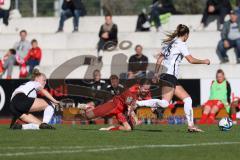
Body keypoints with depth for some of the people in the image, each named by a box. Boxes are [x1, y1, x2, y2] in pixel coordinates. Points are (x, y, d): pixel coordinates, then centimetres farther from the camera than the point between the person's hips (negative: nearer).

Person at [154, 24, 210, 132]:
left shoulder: (169, 43, 16)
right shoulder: (181, 44, -8)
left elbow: (160, 59, 16)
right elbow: (191, 60, -11)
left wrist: (156, 74, 18)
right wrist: (204, 61, 3)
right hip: (169, 77, -10)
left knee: (188, 99, 9)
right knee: (165, 102, -19)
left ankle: (191, 125, 5)